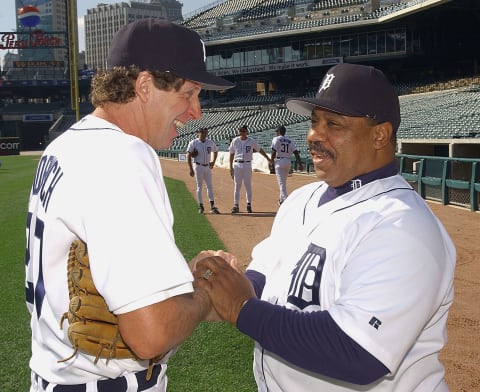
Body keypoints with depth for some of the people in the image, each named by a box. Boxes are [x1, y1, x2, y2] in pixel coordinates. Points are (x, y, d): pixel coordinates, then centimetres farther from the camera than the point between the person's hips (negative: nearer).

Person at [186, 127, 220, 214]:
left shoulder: (210, 142, 5)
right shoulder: (193, 143, -7)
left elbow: (215, 151, 23)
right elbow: (188, 156, -10)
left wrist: (213, 162, 9)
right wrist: (191, 169, -17)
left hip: (208, 167, 4)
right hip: (198, 167, -4)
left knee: (210, 186, 2)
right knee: (200, 187, 2)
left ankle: (212, 207, 3)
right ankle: (201, 207, 10)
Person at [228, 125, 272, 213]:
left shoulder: (251, 141, 1)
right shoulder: (235, 141, 2)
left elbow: (260, 150, 11)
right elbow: (231, 154, 6)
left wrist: (268, 159, 12)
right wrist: (231, 167, 2)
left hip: (247, 165, 0)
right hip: (237, 165, 0)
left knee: (248, 185, 3)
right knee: (237, 185, 1)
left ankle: (249, 205, 11)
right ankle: (236, 206, 4)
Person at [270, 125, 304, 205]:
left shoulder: (276, 139, -1)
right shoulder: (290, 141, 14)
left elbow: (273, 152, -12)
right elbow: (296, 152, 5)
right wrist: (300, 163, 2)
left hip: (279, 161, -6)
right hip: (288, 162, 6)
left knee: (281, 183, -8)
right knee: (283, 181, 20)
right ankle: (281, 199, 29)